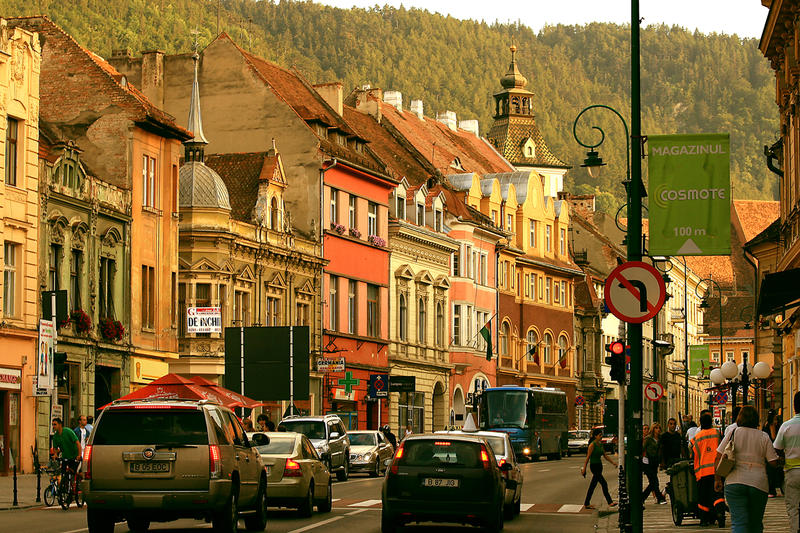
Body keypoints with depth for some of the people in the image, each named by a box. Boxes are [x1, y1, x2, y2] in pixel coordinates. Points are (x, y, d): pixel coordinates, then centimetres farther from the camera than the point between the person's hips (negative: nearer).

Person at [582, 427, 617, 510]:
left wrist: (613, 462, 6)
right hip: (594, 466, -8)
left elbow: (605, 456, 15)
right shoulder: (592, 445, -13)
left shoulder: (600, 444, 11)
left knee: (592, 486, 11)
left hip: (599, 466, 8)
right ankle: (610, 502, -7)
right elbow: (588, 457, -13)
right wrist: (584, 468, -13)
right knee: (604, 484, -10)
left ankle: (586, 504, 17)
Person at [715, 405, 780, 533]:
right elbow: (774, 462, 1)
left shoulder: (733, 433, 1)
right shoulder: (764, 437, 2)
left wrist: (717, 479, 9)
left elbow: (718, 458, 0)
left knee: (738, 522, -8)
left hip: (735, 482, -1)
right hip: (759, 484, 1)